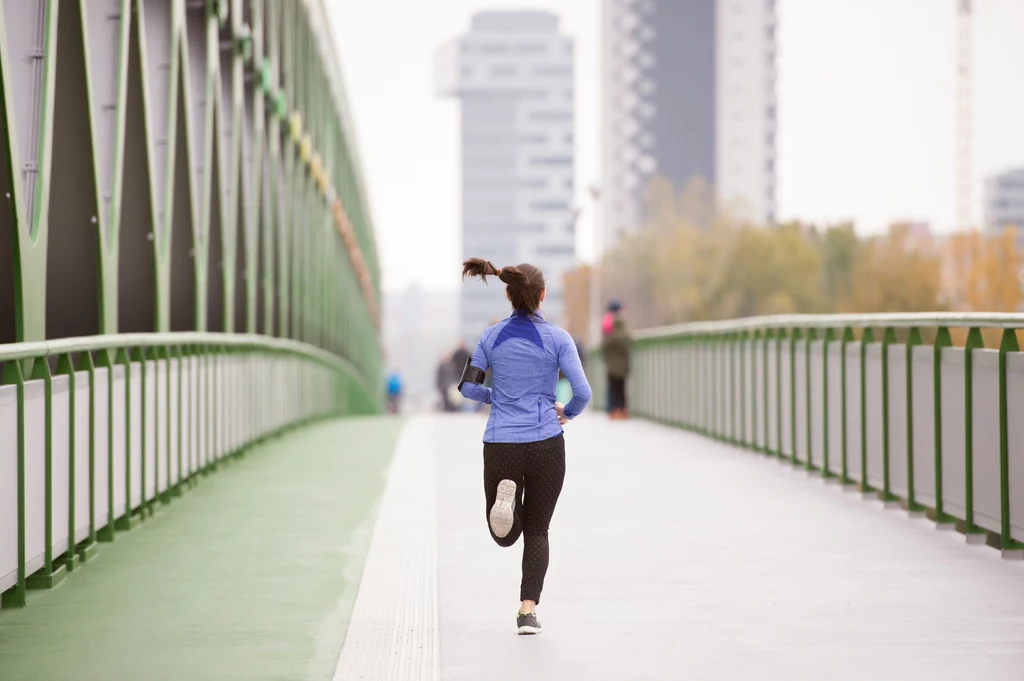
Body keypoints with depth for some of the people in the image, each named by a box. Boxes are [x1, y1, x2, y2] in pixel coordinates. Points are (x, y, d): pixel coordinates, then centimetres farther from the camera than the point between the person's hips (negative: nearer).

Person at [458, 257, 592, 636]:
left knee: (506, 535, 13)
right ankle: (528, 609, -2)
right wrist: (568, 412, 12)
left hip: (500, 445, 1)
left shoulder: (492, 336, 3)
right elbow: (582, 392, -9)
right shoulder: (557, 339, -4)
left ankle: (506, 495, -21)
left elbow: (468, 387, 4)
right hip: (545, 445, -1)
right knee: (537, 531, 11)